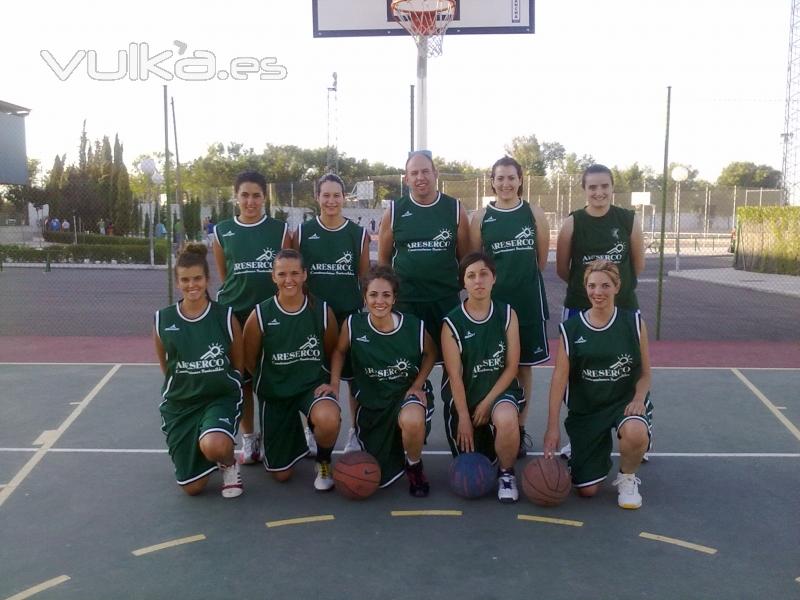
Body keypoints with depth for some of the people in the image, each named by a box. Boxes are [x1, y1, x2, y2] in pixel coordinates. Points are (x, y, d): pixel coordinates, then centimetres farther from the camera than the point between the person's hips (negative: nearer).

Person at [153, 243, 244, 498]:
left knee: (213, 445, -36)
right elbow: (165, 367, 10)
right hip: (179, 403, 3)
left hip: (221, 398, -2)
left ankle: (229, 465, 3)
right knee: (192, 488, 5)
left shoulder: (226, 317, -9)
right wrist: (185, 386, 12)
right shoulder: (162, 320, -5)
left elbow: (239, 366, 2)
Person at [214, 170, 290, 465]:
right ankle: (248, 438, 20)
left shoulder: (280, 230, 1)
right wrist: (237, 294, 10)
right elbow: (222, 275, 13)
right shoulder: (222, 231, 4)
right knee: (240, 376, 7)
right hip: (235, 313, 2)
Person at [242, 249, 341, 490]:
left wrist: (329, 383, -1)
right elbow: (249, 360, 0)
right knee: (281, 474, 6)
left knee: (329, 420, -38)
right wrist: (272, 380, 7)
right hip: (274, 393, 1)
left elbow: (333, 354, 4)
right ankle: (295, 433, 41)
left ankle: (323, 463, -1)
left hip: (313, 385, -1)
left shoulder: (322, 311, -11)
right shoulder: (260, 314, -13)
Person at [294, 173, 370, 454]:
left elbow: (365, 277, 6)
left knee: (354, 375, 6)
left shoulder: (359, 234, 1)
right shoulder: (302, 232, 0)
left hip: (350, 313, 0)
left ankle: (355, 433, 20)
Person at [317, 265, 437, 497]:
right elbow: (339, 351, 3)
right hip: (371, 399, 3)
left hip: (407, 392, -2)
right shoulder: (353, 324, -17)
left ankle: (415, 467, -6)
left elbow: (430, 354, 1)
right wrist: (334, 383, -8)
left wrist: (417, 384, -10)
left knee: (412, 421, -42)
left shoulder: (415, 327, -19)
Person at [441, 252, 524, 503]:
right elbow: (455, 375, -11)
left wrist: (487, 403, -11)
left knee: (507, 420, -37)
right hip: (463, 395, 1)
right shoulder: (452, 323, -10)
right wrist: (464, 417, -12)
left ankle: (506, 473, -7)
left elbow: (512, 366, -6)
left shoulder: (507, 315, -6)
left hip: (499, 389, 0)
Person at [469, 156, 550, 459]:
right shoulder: (481, 217, 1)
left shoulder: (535, 214, 3)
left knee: (523, 364, 8)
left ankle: (520, 428, 20)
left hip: (528, 299, 0)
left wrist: (522, 278, 10)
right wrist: (499, 279, 4)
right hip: (491, 298, 0)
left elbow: (542, 258, 7)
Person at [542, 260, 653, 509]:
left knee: (635, 432, -38)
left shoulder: (634, 322, -4)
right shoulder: (570, 329, -5)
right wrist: (552, 427, -10)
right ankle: (600, 448, 34)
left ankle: (627, 478, -2)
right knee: (587, 490, -2)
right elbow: (560, 377, -6)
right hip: (585, 409, 1)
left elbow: (645, 372, 3)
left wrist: (639, 398, -19)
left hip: (625, 401, -1)